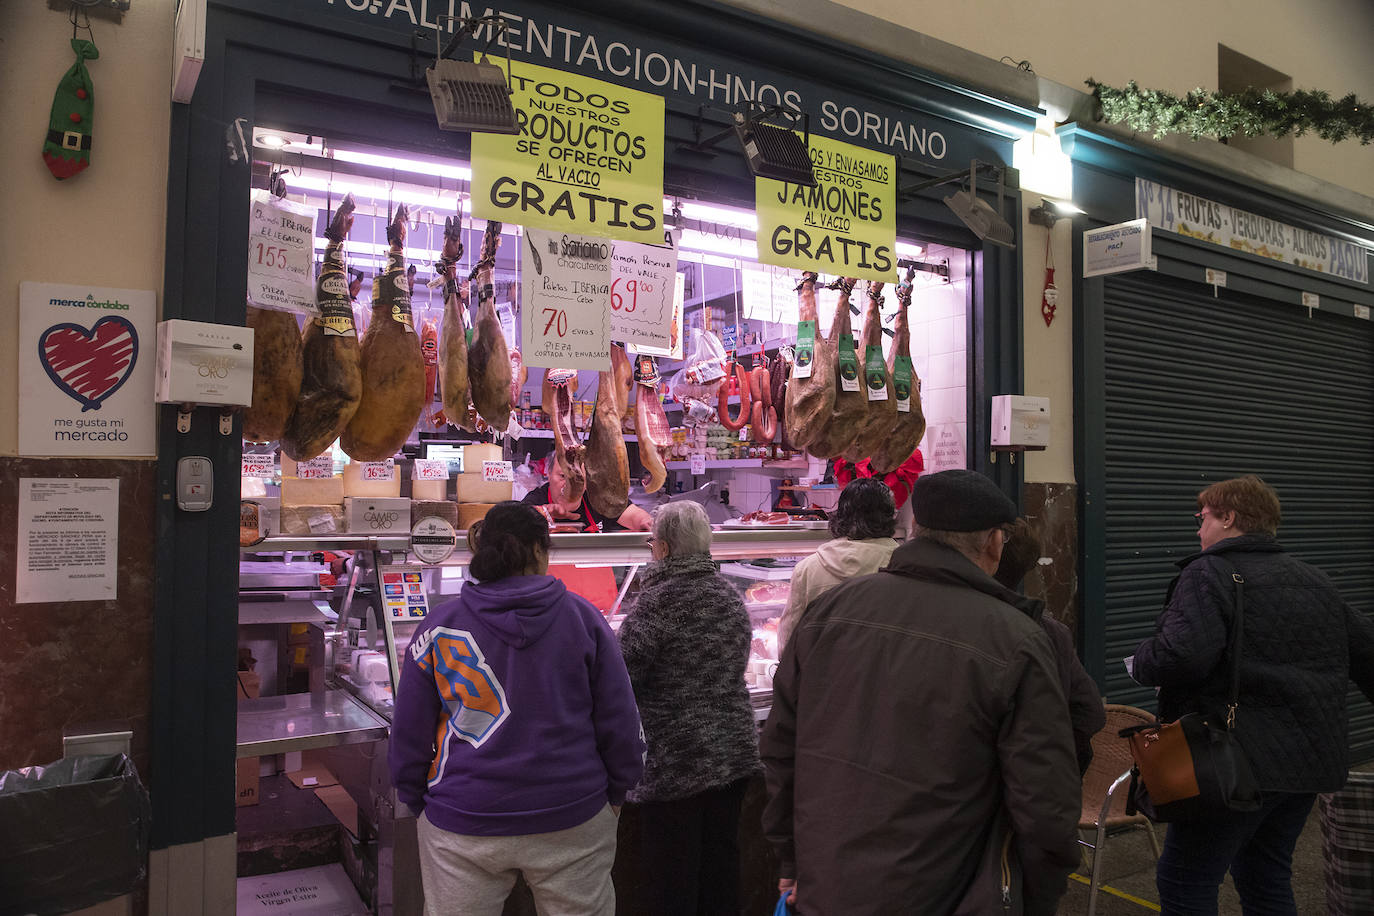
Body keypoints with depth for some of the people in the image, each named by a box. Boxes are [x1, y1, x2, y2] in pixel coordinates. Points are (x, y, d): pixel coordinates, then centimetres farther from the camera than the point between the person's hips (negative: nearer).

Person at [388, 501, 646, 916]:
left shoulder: (440, 627, -4)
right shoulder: (583, 618, -5)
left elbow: (410, 732, 2)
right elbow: (619, 722, -2)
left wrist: (417, 801, 15)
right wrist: (616, 791, 12)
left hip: (465, 823, 1)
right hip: (572, 818, 0)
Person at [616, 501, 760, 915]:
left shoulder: (657, 601, -17)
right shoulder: (729, 595, 5)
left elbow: (621, 680, -17)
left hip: (678, 760, -7)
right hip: (735, 752, 7)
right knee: (721, 866, 19)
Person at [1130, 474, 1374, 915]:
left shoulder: (1209, 573, -13)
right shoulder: (1315, 581, 13)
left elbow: (1182, 655, -28)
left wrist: (1140, 664, -7)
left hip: (1243, 762, -9)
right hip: (1312, 759, 9)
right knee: (1267, 879, 22)